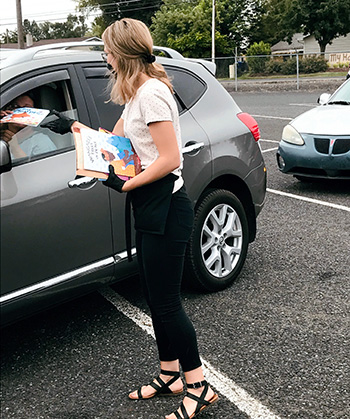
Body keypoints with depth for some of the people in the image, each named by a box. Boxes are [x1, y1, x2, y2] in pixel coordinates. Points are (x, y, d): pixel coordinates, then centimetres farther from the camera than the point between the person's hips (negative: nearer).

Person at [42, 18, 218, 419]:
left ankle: (198, 387, 13)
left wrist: (125, 184, -15)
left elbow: (170, 159, -21)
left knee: (166, 302, -2)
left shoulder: (151, 92, -17)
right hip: (149, 208, 10)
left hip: (165, 208, -10)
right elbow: (116, 138, 25)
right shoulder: (138, 93, 16)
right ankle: (169, 375, 31)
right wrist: (73, 126, 25)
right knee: (155, 297, 16)